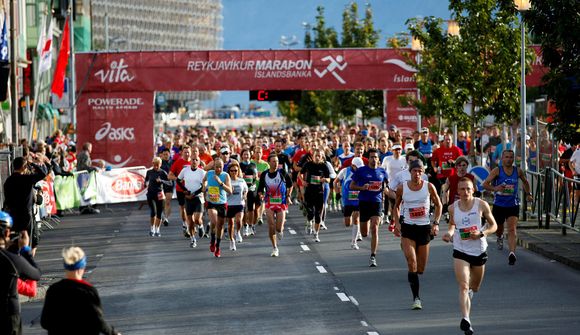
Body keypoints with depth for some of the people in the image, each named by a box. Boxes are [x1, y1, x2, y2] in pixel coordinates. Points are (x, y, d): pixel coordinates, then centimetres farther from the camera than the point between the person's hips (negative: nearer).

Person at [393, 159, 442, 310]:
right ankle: (416, 298, -15)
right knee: (412, 263, -19)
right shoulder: (402, 188, -3)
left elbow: (438, 205, 8)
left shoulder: (429, 187, -3)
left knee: (420, 269, 9)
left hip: (424, 228, 1)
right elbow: (396, 206, 12)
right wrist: (397, 223, -2)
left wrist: (435, 223, -3)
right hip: (408, 229, -1)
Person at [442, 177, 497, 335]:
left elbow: (493, 225, 0)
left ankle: (470, 291, 57)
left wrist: (481, 233, -18)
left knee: (475, 287, 20)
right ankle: (465, 319, -25)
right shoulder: (453, 208, -1)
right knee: (463, 286, -17)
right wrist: (449, 233, -4)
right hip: (460, 251, -1)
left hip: (479, 250, 1)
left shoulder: (481, 205, -7)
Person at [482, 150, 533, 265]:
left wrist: (528, 194, 19)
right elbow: (485, 184, -15)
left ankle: (512, 253, -30)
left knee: (512, 229, -17)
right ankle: (500, 238, 54)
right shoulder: (497, 171, -6)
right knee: (498, 228, 18)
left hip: (513, 205, 0)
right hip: (499, 205, 0)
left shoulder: (518, 171, 3)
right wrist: (495, 188, -33)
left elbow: (525, 182, 24)